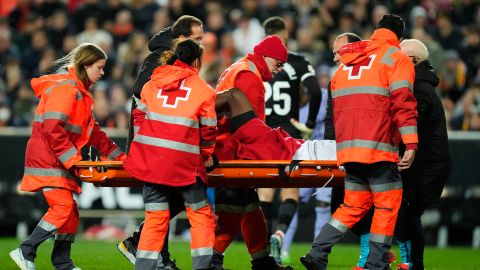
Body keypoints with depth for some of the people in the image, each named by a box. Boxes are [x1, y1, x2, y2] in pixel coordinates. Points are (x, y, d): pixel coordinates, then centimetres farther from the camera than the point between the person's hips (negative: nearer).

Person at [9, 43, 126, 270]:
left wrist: (118, 156, 18)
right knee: (62, 207, -17)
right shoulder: (64, 88, -14)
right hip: (47, 158, -10)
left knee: (70, 210, 8)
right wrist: (73, 159, -23)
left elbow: (91, 130, 22)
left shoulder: (79, 91, 19)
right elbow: (53, 129, -23)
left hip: (60, 162, 10)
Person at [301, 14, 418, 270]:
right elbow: (403, 102, -11)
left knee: (354, 206, 13)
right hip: (378, 146, -7)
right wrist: (411, 144, -15)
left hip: (347, 144, 7)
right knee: (387, 205, 1)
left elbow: (337, 103, 22)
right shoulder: (397, 59, 1)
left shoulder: (348, 60, 21)